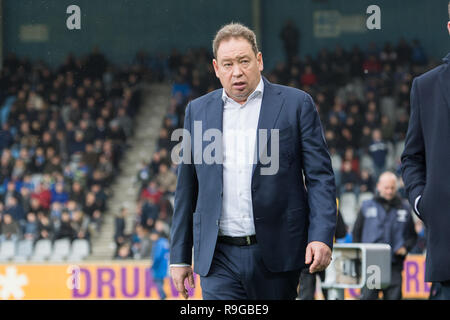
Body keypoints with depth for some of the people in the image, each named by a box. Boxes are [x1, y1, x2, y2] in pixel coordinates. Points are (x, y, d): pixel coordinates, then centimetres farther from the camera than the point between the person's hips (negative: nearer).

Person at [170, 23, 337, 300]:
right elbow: (187, 189, 15)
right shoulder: (198, 111, 11)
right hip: (219, 258, 2)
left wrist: (322, 236, -14)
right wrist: (180, 256, 12)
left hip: (276, 254, -1)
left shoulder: (296, 104, 2)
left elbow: (320, 176, -1)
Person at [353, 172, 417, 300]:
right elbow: (356, 233, 13)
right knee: (368, 296, -10)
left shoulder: (405, 208, 11)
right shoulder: (367, 207, 9)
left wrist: (405, 247, -3)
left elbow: (412, 235, 17)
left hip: (394, 265, 1)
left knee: (394, 296, -2)